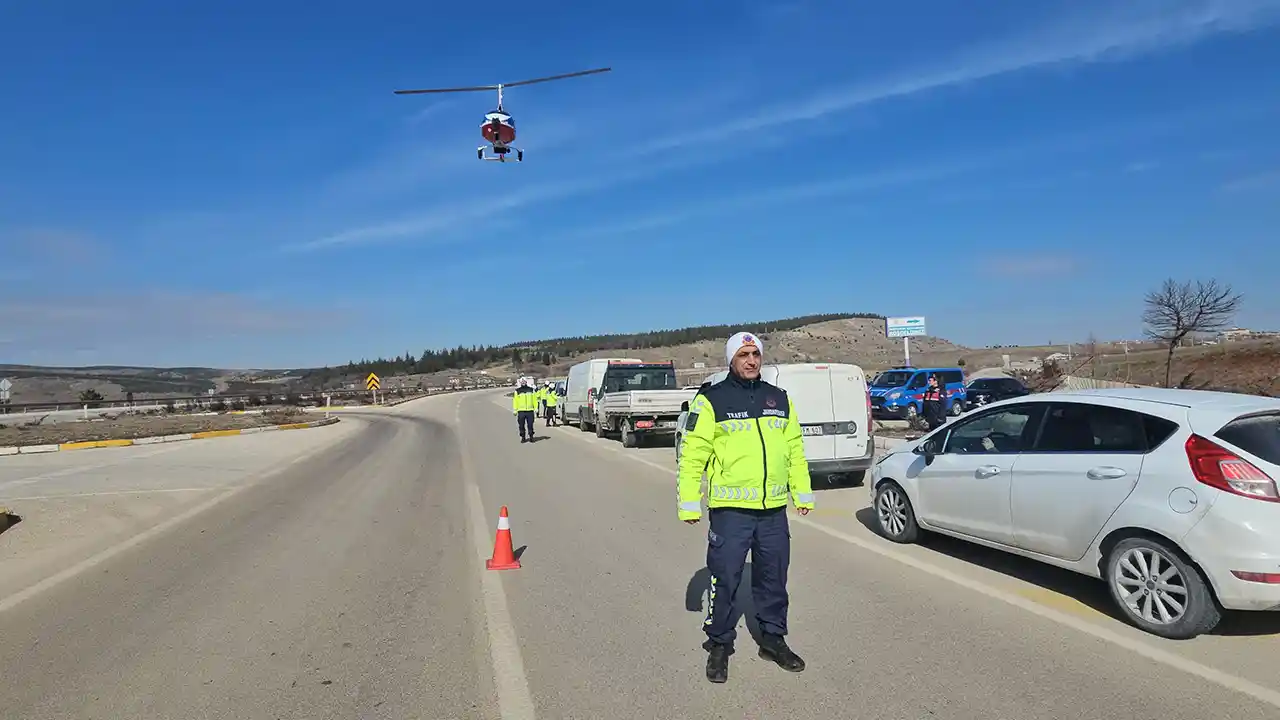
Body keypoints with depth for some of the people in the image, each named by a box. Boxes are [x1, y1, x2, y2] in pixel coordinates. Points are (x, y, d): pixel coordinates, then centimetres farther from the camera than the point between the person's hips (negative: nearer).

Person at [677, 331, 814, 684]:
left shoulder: (779, 399, 10)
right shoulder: (711, 400, -6)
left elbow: (795, 449, 17)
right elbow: (692, 455, -7)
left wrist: (803, 493, 16)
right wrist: (690, 503, -9)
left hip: (773, 509, 5)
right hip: (730, 509, -5)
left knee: (773, 578, 15)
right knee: (724, 578, 2)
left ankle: (773, 639, 33)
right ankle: (719, 645, 21)